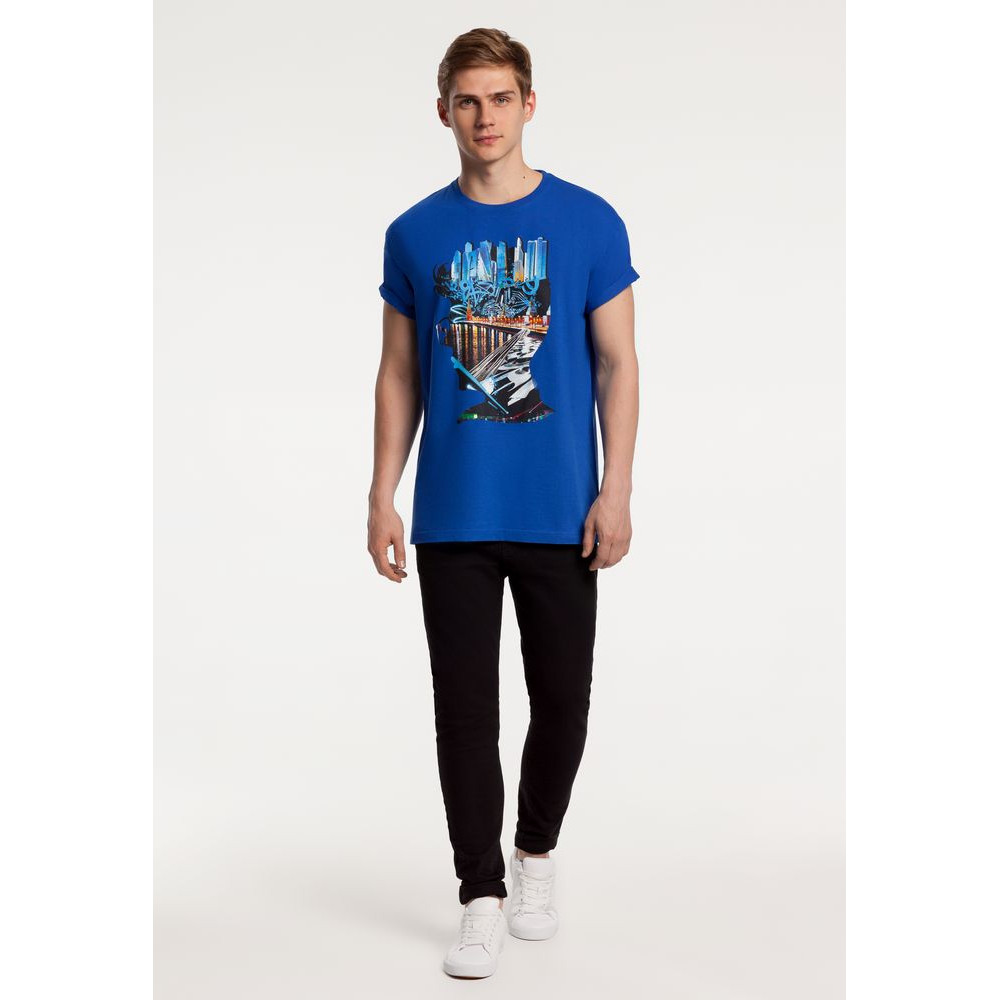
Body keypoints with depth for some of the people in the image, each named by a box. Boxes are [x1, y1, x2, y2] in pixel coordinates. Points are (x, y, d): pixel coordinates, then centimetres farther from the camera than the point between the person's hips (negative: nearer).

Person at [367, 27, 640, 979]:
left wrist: (616, 491, -8)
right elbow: (400, 374, 8)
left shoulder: (589, 222, 0)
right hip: (452, 517, 1)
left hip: (560, 514, 0)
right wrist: (382, 495, 1)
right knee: (465, 709, 4)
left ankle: (536, 852, 34)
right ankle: (482, 894, 17)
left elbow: (617, 364, 0)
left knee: (561, 697, 9)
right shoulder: (414, 234, 5)